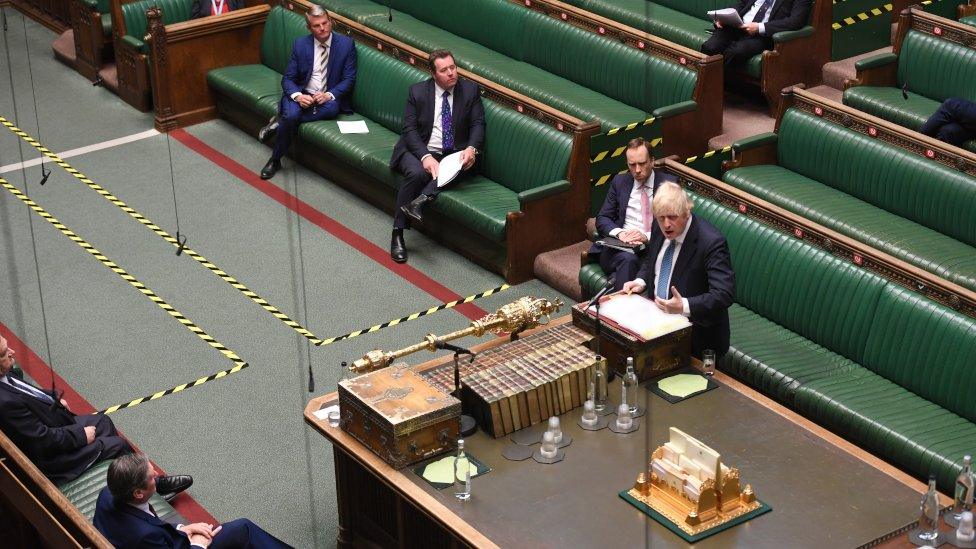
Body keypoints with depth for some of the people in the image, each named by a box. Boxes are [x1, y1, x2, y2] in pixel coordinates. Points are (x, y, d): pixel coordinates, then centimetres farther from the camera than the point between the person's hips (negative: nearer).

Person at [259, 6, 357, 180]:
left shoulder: (346, 44, -2)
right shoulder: (300, 45, 1)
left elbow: (348, 79, -2)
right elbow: (288, 78, 2)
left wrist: (329, 95, -20)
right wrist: (297, 95, -20)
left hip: (328, 98, 0)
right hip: (302, 95, 0)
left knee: (331, 109, -36)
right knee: (291, 115, -32)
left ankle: (280, 121, -19)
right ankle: (275, 160, -12)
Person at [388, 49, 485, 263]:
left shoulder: (470, 90, 3)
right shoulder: (418, 91, -1)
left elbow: (478, 124, 1)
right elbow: (410, 129, -6)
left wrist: (472, 148, -22)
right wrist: (425, 156, -23)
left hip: (453, 154, 2)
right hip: (420, 150, -2)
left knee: (460, 166, -33)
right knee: (417, 173, -33)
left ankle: (422, 199, -42)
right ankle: (398, 234, -27)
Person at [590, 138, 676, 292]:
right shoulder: (619, 182, 17)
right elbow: (602, 219, 14)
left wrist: (647, 236, -16)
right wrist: (619, 232, -9)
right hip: (620, 247, 2)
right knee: (628, 259, -34)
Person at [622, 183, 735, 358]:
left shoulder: (711, 242, -22)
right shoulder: (661, 229, 1)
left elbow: (724, 294, -27)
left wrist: (684, 306, -37)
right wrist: (640, 281, 2)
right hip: (657, 313, 7)